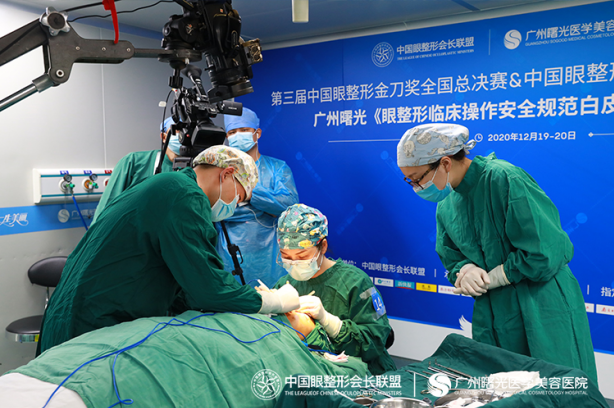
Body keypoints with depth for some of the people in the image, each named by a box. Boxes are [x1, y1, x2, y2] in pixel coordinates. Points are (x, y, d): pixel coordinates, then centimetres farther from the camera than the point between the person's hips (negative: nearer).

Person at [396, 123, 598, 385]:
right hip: (493, 322, 7)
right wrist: (465, 271, -11)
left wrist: (489, 278, -14)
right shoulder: (445, 204, 5)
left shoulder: (506, 179, -20)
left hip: (543, 318, -6)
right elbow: (452, 258, 13)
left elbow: (545, 254, -23)